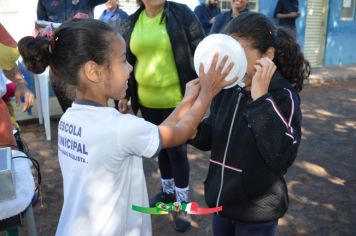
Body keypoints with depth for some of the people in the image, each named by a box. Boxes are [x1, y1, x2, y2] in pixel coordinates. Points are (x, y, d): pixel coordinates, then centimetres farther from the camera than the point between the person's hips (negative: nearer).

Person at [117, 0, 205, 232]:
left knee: (177, 149, 4)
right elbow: (126, 60, 12)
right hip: (147, 101, 4)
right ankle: (168, 190, 40)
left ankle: (183, 204, 22)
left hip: (177, 100, -4)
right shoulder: (131, 23, 5)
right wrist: (125, 94, 11)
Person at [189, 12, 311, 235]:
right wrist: (193, 129, -14)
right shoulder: (227, 89, -4)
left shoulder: (283, 96, -18)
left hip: (257, 210, -4)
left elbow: (281, 157, -31)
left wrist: (260, 98, -32)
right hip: (221, 200, 5)